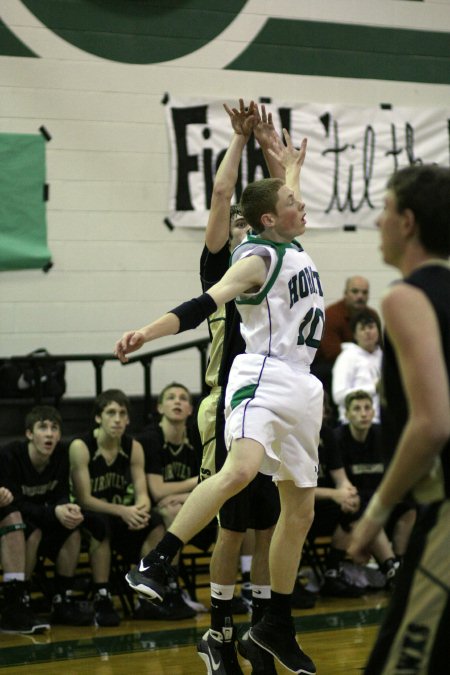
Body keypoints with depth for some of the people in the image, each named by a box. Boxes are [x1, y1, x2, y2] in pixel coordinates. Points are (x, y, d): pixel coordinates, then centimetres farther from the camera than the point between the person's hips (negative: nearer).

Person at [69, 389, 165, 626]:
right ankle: (101, 599, -31)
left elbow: (142, 494, -4)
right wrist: (122, 511, -33)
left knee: (155, 523, -23)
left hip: (121, 514, 5)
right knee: (101, 525, -38)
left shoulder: (133, 448, 1)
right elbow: (84, 499, -20)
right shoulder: (81, 447, -14)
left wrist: (140, 509, -30)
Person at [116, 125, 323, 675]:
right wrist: (148, 332, -34)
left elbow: (285, 202, 40)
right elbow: (205, 305, -21)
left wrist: (292, 167, 49)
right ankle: (156, 562, -31)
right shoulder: (257, 257, -9)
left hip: (300, 388, 9)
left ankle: (277, 627, 19)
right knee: (241, 467, -35)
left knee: (300, 510, 10)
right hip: (263, 376, -9)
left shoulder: (292, 246, 15)